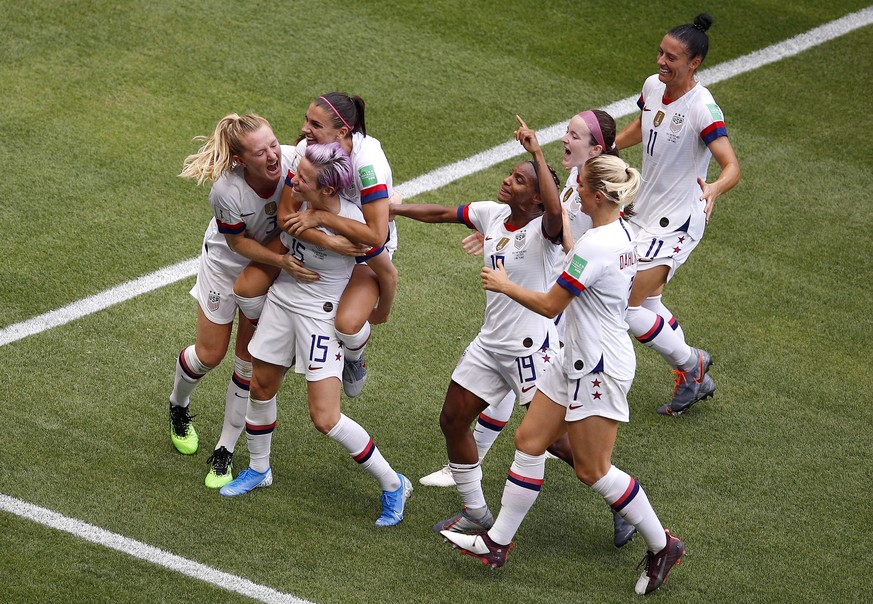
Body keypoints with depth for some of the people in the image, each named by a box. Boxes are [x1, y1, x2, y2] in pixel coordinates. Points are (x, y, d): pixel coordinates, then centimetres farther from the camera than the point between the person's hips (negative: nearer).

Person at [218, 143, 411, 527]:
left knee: (325, 419, -8)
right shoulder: (297, 196, -15)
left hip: (320, 315, -6)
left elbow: (387, 274, -12)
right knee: (261, 387, 18)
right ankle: (258, 470, 44)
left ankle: (392, 484, 10)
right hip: (281, 299, 6)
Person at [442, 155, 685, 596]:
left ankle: (661, 545, 14)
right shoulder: (620, 233, 4)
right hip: (579, 361, 10)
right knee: (529, 440, 11)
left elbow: (549, 305, -18)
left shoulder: (594, 246, -26)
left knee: (592, 469, 0)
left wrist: (504, 285, -4)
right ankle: (497, 543, 17)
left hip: (599, 369, -10)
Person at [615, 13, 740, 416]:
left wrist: (713, 189, -52)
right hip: (645, 212, 8)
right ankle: (694, 379, 36)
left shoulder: (703, 109, -25)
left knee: (628, 308, -9)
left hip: (676, 223, -8)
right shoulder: (653, 86, -2)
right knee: (647, 301, 19)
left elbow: (732, 167, -32)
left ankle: (690, 363, 14)